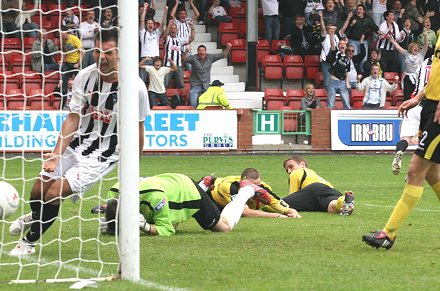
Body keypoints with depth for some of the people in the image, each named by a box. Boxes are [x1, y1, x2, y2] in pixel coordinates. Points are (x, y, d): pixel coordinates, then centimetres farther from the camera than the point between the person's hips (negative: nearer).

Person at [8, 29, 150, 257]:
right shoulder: (84, 77, -9)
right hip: (75, 145, 4)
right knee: (38, 191, 7)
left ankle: (29, 242, 7)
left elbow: (137, 130, -4)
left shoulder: (135, 87, -17)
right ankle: (34, 217, 46)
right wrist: (56, 155, -16)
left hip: (102, 156, -4)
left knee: (54, 193, -17)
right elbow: (73, 118, -6)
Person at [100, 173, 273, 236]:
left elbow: (166, 230, -39)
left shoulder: (154, 196, -48)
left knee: (225, 226, 12)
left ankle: (247, 191, 35)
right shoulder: (115, 192, -29)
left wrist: (145, 227, -57)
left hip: (189, 191, -6)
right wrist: (110, 227, -34)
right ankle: (205, 184, 50)